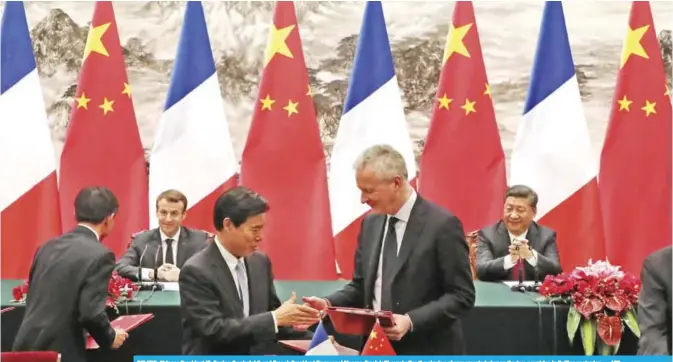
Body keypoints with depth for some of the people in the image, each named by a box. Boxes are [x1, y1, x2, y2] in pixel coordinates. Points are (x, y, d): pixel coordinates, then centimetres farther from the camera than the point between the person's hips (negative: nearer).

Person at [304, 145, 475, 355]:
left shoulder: (442, 225, -13)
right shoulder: (370, 223, 8)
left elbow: (462, 296, -14)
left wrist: (412, 321, -25)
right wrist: (328, 304, -4)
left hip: (427, 353, -6)